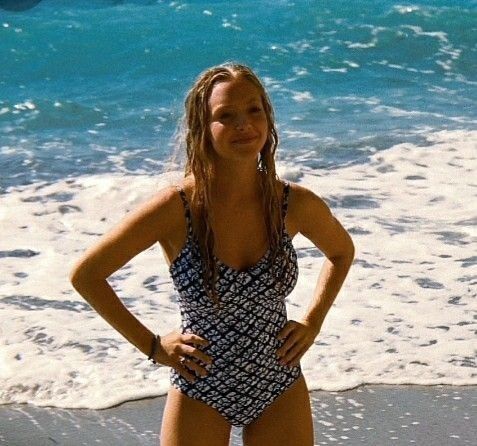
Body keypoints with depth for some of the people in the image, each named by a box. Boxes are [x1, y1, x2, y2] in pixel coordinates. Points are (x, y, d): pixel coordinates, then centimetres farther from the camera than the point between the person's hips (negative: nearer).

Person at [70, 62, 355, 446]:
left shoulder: (296, 204, -9)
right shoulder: (175, 209, -18)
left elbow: (342, 251, 15)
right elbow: (85, 274, -8)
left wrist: (312, 323, 4)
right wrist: (152, 345, -7)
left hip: (282, 391, 3)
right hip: (201, 393, -2)